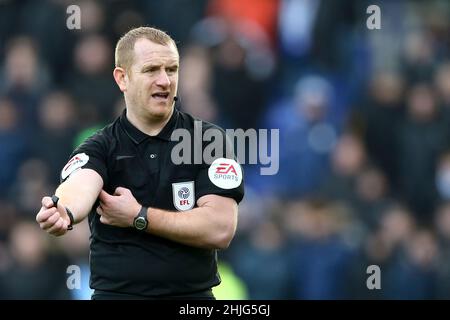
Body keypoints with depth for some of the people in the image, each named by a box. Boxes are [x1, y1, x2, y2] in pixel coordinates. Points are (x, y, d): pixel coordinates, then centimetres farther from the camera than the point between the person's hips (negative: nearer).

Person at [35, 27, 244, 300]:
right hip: (115, 292, 0)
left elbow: (220, 229, -10)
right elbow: (79, 185, -22)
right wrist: (63, 212, -44)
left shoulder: (209, 140, -1)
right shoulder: (100, 148, 0)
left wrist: (138, 216, -13)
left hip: (194, 295, 0)